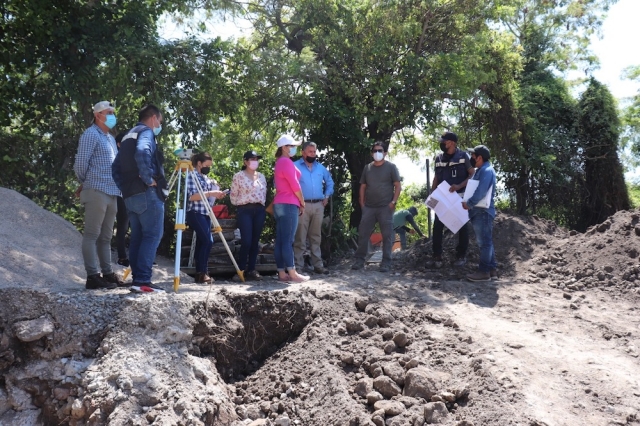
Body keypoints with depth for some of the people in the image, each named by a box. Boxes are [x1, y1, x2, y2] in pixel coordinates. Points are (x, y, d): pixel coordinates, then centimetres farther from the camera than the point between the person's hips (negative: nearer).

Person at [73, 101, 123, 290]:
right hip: (97, 191, -8)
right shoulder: (91, 134, -5)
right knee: (92, 235, -7)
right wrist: (85, 182, 5)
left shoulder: (110, 138, 22)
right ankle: (92, 276, -8)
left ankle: (107, 273, 15)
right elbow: (80, 163, -10)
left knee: (105, 236, 11)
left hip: (112, 192, 8)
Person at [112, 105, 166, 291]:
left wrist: (126, 188, 17)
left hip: (130, 196, 9)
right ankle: (143, 279, -13)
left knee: (137, 237, 11)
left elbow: (116, 168, 20)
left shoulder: (128, 136, 23)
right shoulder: (146, 132, -4)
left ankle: (137, 277, 11)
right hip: (147, 194, -9)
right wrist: (149, 179, -20)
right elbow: (142, 153, -27)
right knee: (152, 235, -8)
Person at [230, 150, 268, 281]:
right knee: (246, 241, -11)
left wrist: (261, 205, 11)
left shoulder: (261, 176, 13)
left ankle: (251, 269, 10)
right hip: (245, 210, -5)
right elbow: (233, 196, 0)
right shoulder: (238, 176, -2)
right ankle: (241, 270, 0)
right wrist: (241, 204, 6)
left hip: (259, 210, 5)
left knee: (255, 241, 5)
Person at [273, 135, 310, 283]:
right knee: (288, 241, -11)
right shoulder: (286, 162, -10)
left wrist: (298, 203, 17)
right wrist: (302, 203, -1)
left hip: (280, 204, 10)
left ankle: (282, 273, 6)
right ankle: (292, 274, -11)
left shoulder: (279, 162, 21)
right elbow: (294, 185, -13)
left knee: (280, 240, 5)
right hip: (288, 205, -10)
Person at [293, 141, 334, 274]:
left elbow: (330, 182, 28)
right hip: (302, 205, -5)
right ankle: (298, 266, -1)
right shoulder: (295, 166, -1)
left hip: (318, 205, 5)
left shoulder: (321, 168, 15)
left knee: (316, 237, 12)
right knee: (300, 237, -4)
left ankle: (318, 264, 17)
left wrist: (327, 196, 17)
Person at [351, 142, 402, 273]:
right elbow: (363, 186, 15)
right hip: (368, 207, 4)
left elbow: (398, 186, -2)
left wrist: (393, 202, -11)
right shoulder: (367, 168, 12)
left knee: (387, 235, 0)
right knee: (363, 233, 3)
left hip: (385, 207, -3)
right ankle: (359, 260, 11)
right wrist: (362, 203, 6)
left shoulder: (391, 167, 1)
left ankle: (386, 263, 5)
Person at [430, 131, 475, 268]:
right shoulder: (439, 158, 7)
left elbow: (472, 175, -7)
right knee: (437, 226, -2)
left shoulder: (463, 156, -6)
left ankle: (461, 256, 16)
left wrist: (459, 186, -20)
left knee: (462, 227, 6)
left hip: (459, 198, -4)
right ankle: (437, 256, 5)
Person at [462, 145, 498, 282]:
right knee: (486, 241, 13)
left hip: (483, 212, -10)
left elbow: (481, 192, -24)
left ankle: (484, 271, -3)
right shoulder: (481, 170, 18)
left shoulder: (487, 170, -15)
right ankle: (492, 269, 19)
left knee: (484, 242, -6)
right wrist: (469, 203, 11)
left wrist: (469, 204, -19)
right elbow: (473, 188, 22)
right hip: (479, 211, 10)